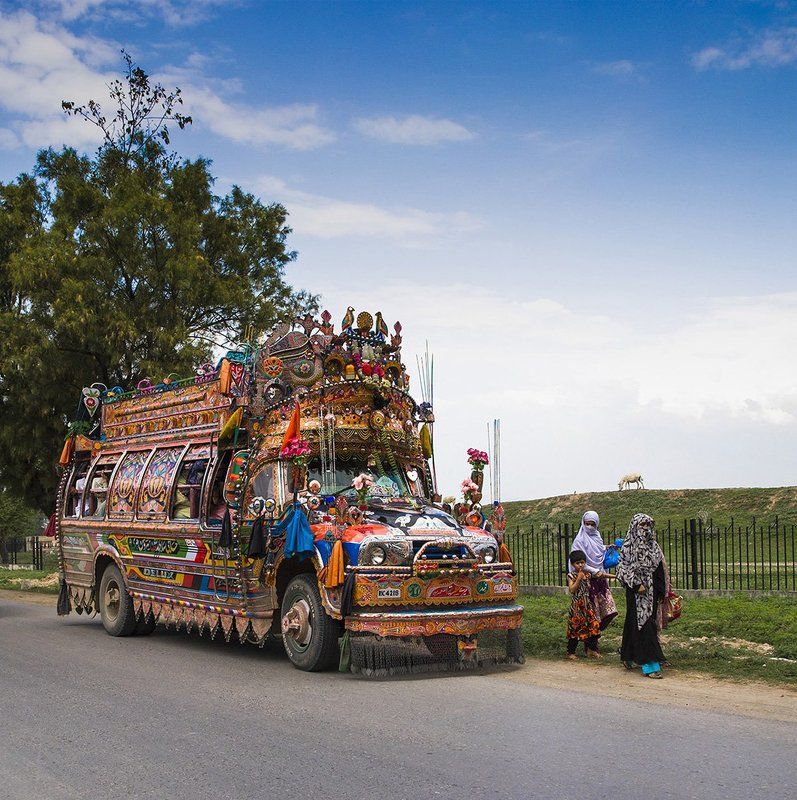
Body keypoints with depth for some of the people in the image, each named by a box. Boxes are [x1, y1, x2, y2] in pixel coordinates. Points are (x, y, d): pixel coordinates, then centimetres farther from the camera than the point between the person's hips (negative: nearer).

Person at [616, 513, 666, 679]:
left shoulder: (653, 546, 11)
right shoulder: (628, 546, -5)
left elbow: (659, 569, 13)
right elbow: (624, 568, -10)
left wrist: (660, 591, 9)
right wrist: (637, 584, -19)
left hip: (651, 591, 6)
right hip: (636, 591, -6)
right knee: (641, 623, -9)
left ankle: (628, 656, 29)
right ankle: (650, 665, -11)